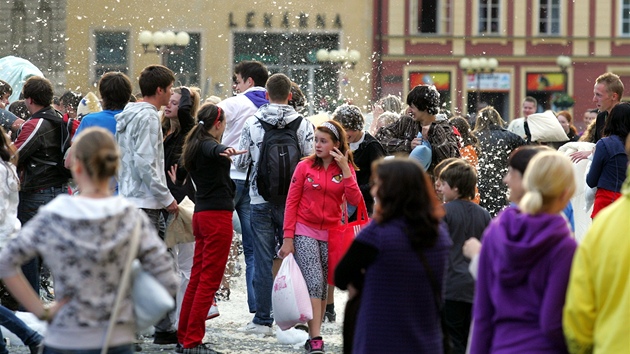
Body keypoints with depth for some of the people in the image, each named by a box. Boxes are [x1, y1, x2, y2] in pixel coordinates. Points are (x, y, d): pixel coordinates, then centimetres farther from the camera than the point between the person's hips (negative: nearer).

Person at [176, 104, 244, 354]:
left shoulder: (195, 146, 16)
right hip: (217, 214, -10)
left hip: (202, 213, 10)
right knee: (210, 280, -8)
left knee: (198, 277, 14)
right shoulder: (208, 145, -12)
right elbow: (216, 150, -39)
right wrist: (226, 152, -60)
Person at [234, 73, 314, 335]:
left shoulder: (252, 124, -4)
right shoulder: (303, 125, -5)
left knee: (263, 261, 4)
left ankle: (262, 320, 5)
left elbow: (240, 163, 0)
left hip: (261, 201, 0)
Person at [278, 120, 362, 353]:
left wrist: (345, 169, -15)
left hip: (330, 233, 3)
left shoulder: (346, 169, 4)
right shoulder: (305, 166, -2)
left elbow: (354, 200, -10)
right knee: (314, 283, -14)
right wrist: (288, 238, -5)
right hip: (305, 231, -3)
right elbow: (292, 202, -1)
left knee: (323, 287, 7)